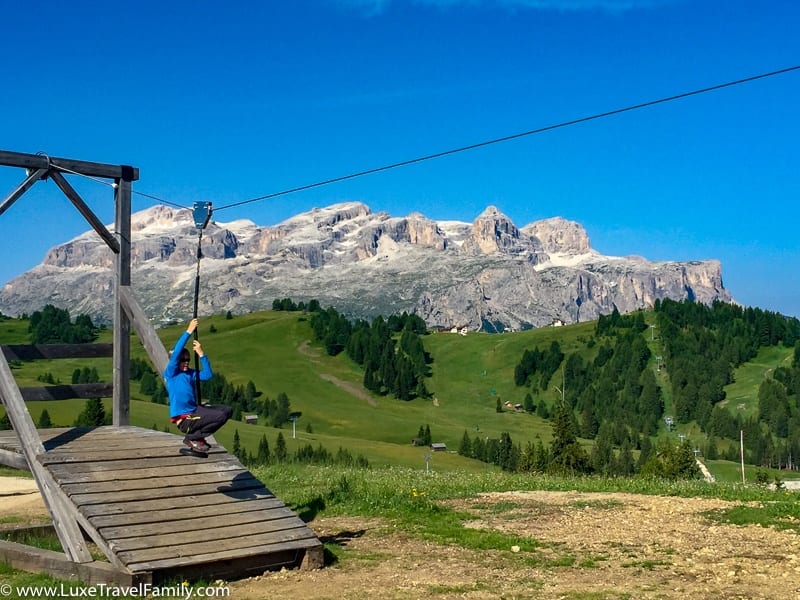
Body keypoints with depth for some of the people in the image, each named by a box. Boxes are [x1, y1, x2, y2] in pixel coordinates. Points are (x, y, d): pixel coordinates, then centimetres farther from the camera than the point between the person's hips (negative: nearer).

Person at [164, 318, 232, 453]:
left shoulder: (190, 373, 10)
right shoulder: (170, 373, -9)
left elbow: (208, 375, 0)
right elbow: (176, 352, -21)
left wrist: (201, 354, -8)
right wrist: (189, 331, -21)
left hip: (194, 410, 8)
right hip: (183, 419, -8)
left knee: (227, 410, 8)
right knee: (220, 416, -21)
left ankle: (198, 436, 12)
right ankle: (192, 438, -2)